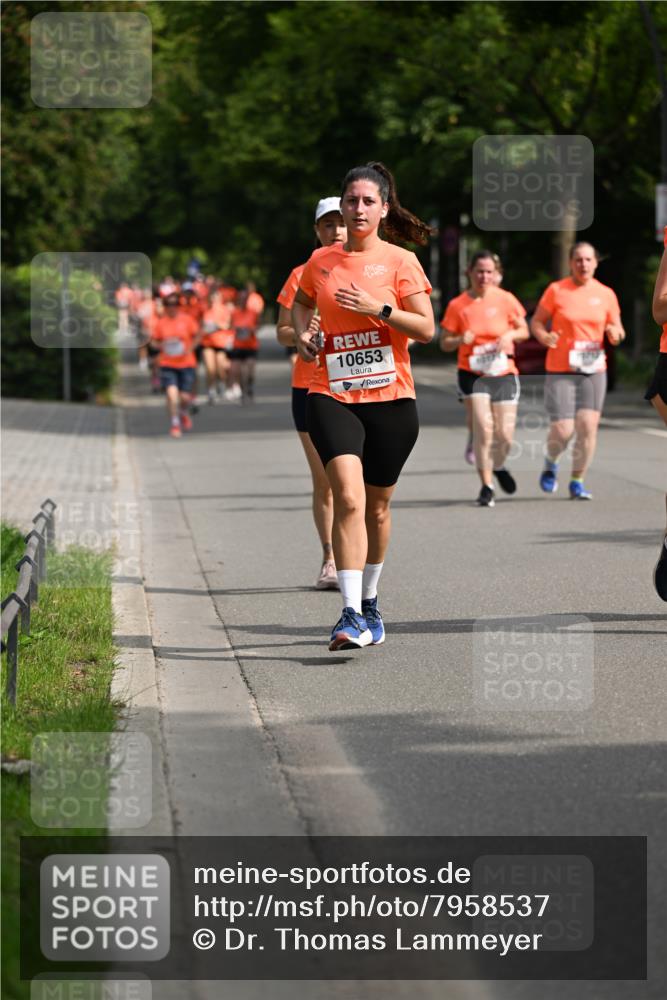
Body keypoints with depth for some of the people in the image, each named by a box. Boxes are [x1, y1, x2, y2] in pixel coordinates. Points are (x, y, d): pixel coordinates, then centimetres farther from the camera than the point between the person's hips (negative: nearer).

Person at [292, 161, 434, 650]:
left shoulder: (400, 261, 0)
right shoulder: (321, 261, 8)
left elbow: (427, 329, -4)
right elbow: (302, 303, 28)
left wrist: (380, 309, -16)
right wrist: (302, 333, 9)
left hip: (391, 398, 0)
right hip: (332, 395, 0)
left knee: (377, 506, 11)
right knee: (349, 497, -18)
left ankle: (370, 601, 33)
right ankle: (352, 615, -23)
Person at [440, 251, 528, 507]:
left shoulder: (505, 299, 0)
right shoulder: (457, 305, -2)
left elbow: (524, 331, 8)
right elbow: (444, 343, 3)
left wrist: (510, 335, -13)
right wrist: (461, 340, -18)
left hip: (503, 373, 1)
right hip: (472, 374, -1)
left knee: (505, 433, -1)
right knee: (483, 427, -16)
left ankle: (498, 466, 33)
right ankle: (487, 486, -6)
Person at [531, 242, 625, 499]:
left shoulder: (606, 294, 7)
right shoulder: (556, 290, -1)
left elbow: (617, 332, 14)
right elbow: (536, 322, 3)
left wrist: (615, 333, -10)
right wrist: (544, 337, -18)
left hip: (594, 371, 2)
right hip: (560, 371, -2)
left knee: (588, 426, -8)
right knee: (562, 430, -8)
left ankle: (577, 482, 6)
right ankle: (550, 464, 26)